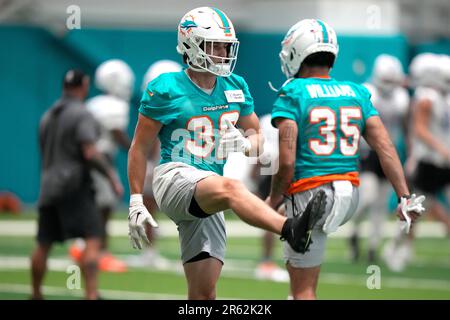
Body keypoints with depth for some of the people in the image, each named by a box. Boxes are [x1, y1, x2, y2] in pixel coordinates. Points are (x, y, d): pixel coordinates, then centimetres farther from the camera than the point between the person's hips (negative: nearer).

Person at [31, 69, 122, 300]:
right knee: (92, 240, -12)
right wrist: (112, 175, -11)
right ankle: (91, 295, -24)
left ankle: (36, 294, 24)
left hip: (48, 186, 8)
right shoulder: (82, 115, -9)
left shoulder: (47, 117, 15)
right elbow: (90, 153, -18)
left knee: (43, 245, 14)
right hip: (74, 186, -8)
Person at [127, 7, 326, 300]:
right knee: (230, 188, -38)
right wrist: (136, 203, -2)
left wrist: (245, 144, -5)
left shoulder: (235, 87, 13)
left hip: (206, 201, 7)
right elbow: (140, 147, 1)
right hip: (176, 176, -7)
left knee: (203, 293, 4)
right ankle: (291, 231, -64)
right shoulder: (167, 89, -3)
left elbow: (256, 135, 21)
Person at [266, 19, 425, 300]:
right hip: (351, 195, 6)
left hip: (310, 194, -6)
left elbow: (287, 162, -14)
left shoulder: (292, 95, -8)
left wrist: (274, 200, 1)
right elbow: (385, 148, 1)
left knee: (303, 290, 2)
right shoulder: (357, 94, 8)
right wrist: (405, 196, 1)